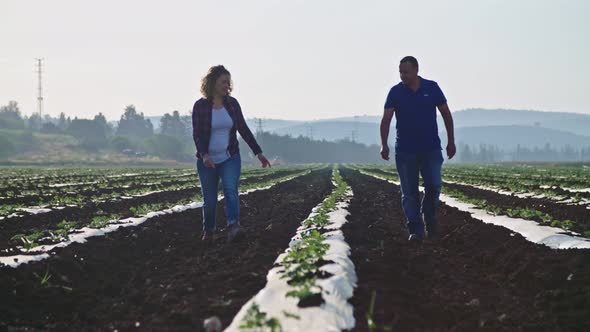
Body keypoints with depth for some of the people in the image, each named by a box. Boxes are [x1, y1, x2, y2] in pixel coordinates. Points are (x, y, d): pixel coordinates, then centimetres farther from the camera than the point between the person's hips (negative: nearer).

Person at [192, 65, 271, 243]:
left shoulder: (232, 103, 3)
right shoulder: (200, 106, -6)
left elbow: (243, 129, 9)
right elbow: (197, 134, -10)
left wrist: (258, 152, 8)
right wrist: (204, 155, -27)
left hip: (230, 159, 1)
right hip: (208, 161, -1)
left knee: (230, 190, -21)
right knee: (209, 200, 6)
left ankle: (233, 227, -34)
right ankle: (208, 231, 27)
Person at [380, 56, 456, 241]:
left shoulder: (432, 88, 1)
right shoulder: (396, 92, -1)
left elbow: (446, 114, 8)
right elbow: (386, 119, -7)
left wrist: (451, 141, 6)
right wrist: (384, 145, -20)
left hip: (431, 148, 0)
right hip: (405, 150, 0)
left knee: (434, 185, -9)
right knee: (409, 193, 1)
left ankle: (429, 216, 18)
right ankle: (415, 230, 9)